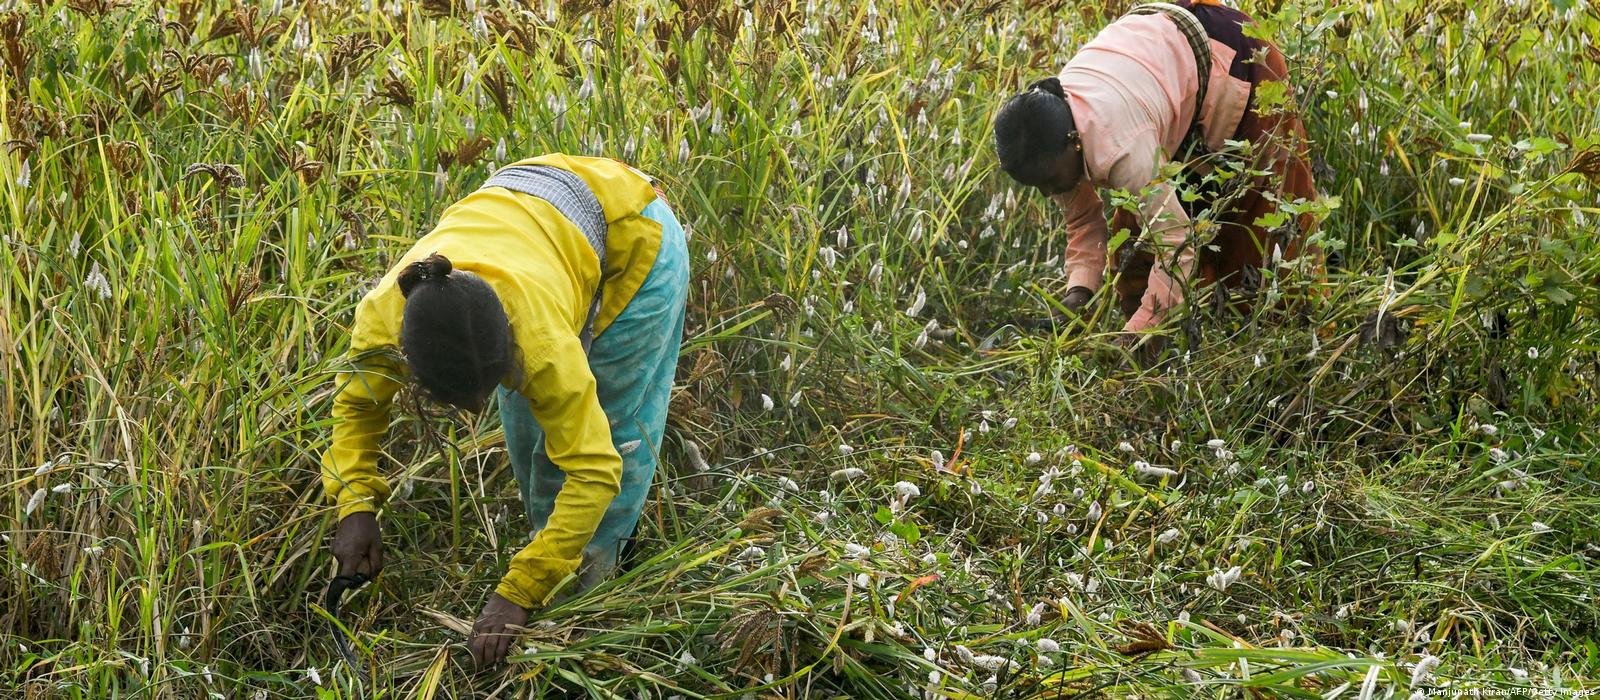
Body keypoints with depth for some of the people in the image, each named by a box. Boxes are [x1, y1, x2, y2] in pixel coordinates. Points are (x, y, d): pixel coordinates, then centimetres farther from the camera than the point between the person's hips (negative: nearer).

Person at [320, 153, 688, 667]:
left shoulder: (540, 336, -46)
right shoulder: (382, 315, -32)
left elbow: (593, 470, -40)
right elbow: (357, 407, -9)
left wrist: (515, 595, -41)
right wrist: (353, 505, -23)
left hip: (633, 233, -4)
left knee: (614, 423, -4)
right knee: (525, 418, 6)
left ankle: (593, 572, 14)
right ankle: (553, 543, 27)